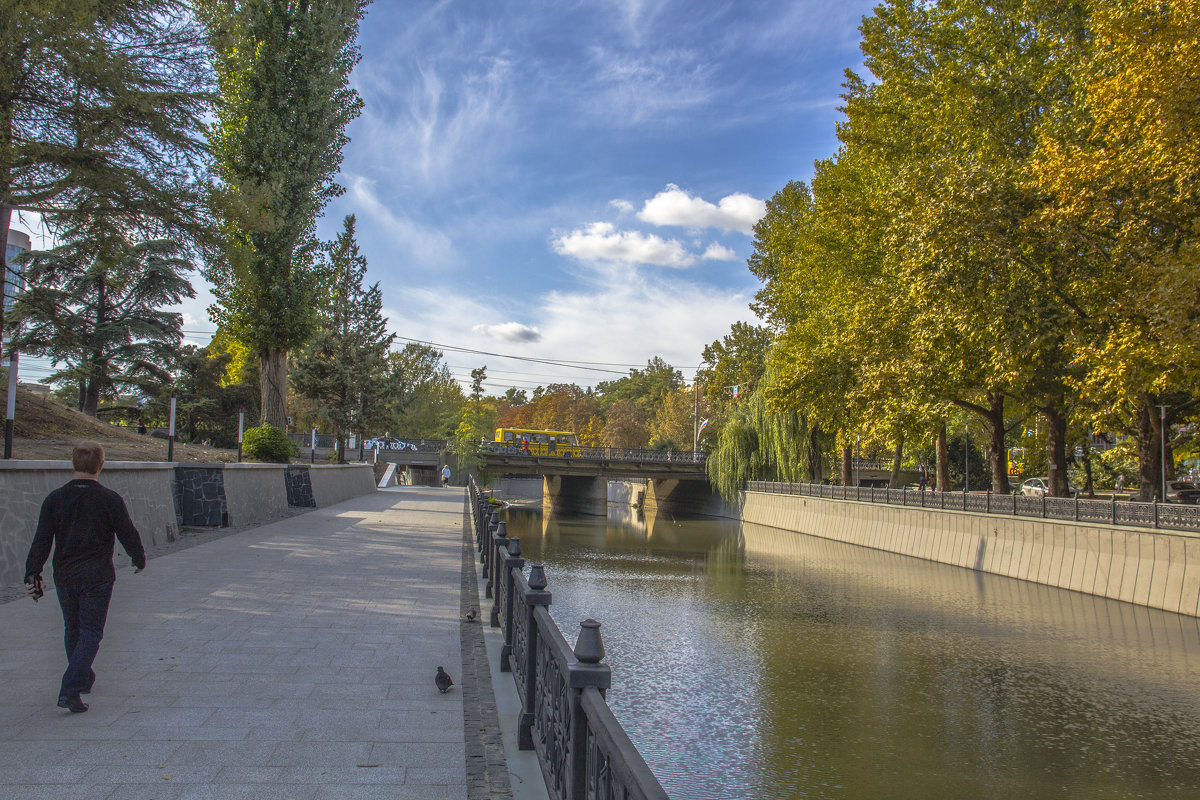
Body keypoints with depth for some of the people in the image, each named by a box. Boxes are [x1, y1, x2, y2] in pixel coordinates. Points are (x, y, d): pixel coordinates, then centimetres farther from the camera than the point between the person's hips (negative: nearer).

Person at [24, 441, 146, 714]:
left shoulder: (54, 498, -1)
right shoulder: (109, 499, -10)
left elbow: (41, 540, -3)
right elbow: (128, 534, -5)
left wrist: (32, 575, 0)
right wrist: (140, 559, 13)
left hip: (64, 578, 4)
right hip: (97, 578, -4)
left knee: (72, 630, 20)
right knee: (90, 633, 1)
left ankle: (84, 679, 36)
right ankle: (71, 690, -11)